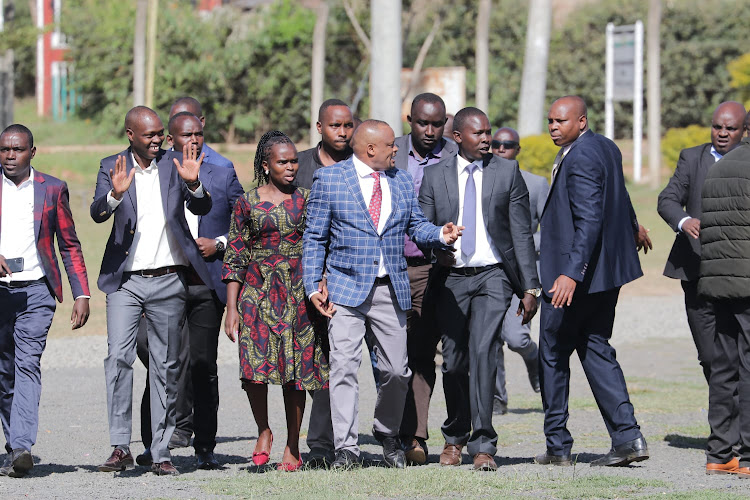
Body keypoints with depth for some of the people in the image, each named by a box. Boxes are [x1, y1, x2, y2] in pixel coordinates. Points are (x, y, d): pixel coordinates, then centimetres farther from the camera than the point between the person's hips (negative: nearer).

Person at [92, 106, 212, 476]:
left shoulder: (175, 164, 4)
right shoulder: (112, 167, 1)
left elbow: (202, 209, -3)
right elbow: (97, 213, -11)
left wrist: (193, 184, -23)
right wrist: (115, 194, -32)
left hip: (169, 281, 1)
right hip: (125, 281, -1)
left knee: (166, 366, 5)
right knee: (118, 357, -15)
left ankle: (161, 452, 10)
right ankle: (120, 448, -13)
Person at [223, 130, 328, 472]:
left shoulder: (306, 199, 7)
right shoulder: (247, 203, 5)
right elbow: (235, 257, 5)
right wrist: (231, 308, 0)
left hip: (299, 294, 1)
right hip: (258, 292, -1)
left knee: (296, 367, -1)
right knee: (254, 366, -13)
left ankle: (292, 447, 9)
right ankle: (263, 431, 11)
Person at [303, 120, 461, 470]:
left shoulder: (402, 181, 13)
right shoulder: (328, 179, 1)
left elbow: (417, 227, 15)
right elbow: (314, 238, 2)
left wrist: (441, 235, -7)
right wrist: (314, 286, -7)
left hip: (391, 289, 3)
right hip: (347, 288, -3)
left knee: (396, 369, 5)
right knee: (344, 365, -10)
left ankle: (388, 434, 27)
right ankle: (346, 447, -8)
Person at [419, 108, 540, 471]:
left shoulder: (507, 172, 4)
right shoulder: (435, 176, 6)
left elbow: (522, 232, 4)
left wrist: (530, 288, 0)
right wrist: (437, 245, -16)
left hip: (492, 276, -2)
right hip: (451, 278, 2)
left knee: (483, 350, -17)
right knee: (453, 360, 6)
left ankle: (482, 444, -16)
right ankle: (454, 438, 27)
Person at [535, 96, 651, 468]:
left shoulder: (580, 159, -20)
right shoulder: (606, 148, 10)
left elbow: (589, 221, -28)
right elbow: (617, 191, 32)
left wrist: (571, 274, -35)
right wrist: (632, 225, 51)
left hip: (574, 277, -9)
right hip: (608, 270, 9)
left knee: (553, 355, 4)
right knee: (595, 350, 11)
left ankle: (557, 446, 10)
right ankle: (627, 437, 2)